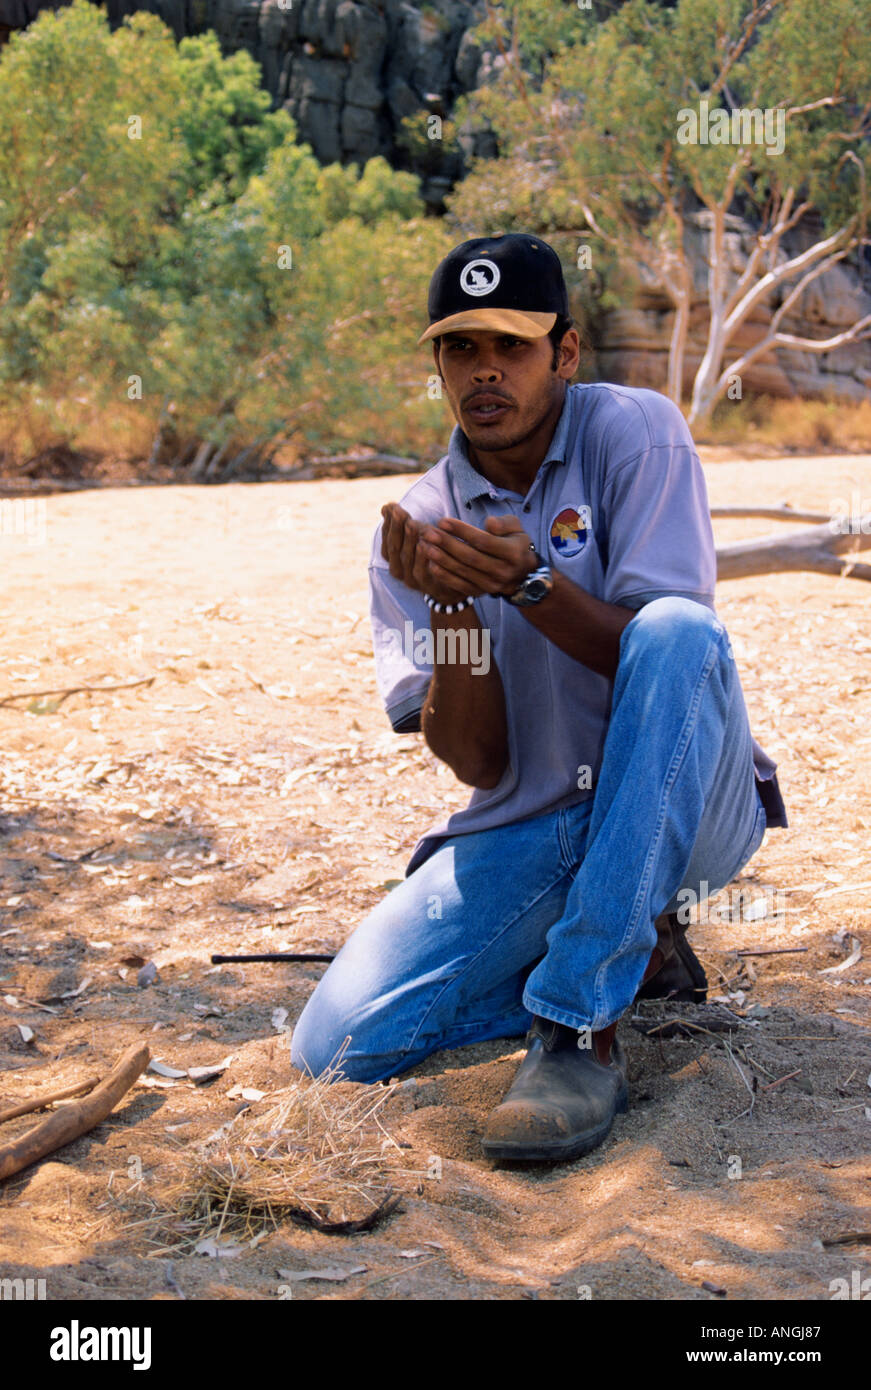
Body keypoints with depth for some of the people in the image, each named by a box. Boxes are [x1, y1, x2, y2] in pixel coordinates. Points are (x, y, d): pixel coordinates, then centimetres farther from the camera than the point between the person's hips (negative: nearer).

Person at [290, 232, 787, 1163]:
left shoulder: (633, 432, -5)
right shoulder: (415, 528, 1)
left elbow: (661, 654, -15)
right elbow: (476, 763, -8)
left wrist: (531, 581, -31)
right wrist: (450, 603, -24)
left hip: (679, 810, -2)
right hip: (521, 835, 3)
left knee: (677, 630, -34)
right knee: (336, 1046, -15)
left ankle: (581, 1025, -27)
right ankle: (632, 948, 6)